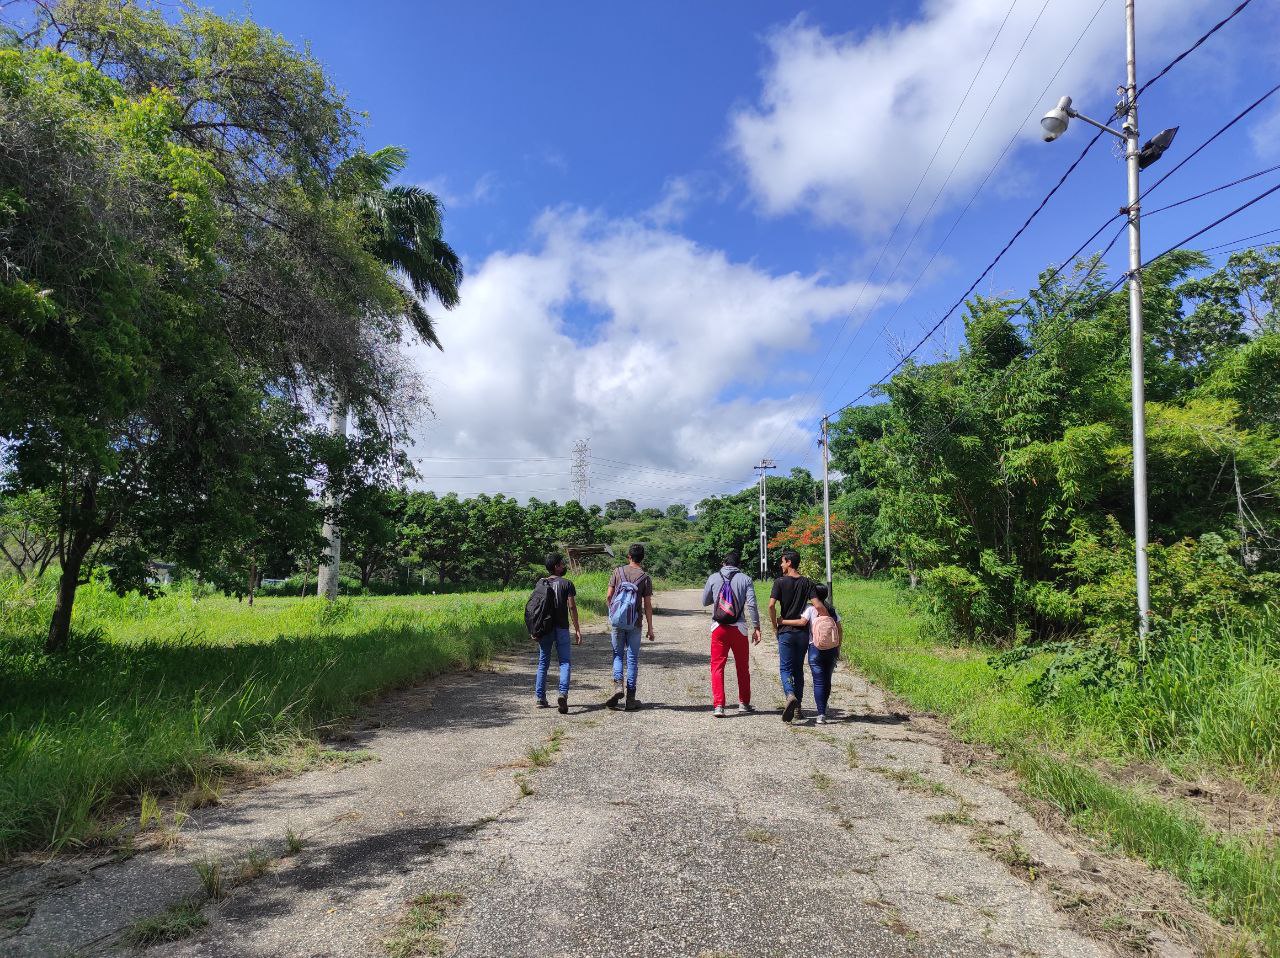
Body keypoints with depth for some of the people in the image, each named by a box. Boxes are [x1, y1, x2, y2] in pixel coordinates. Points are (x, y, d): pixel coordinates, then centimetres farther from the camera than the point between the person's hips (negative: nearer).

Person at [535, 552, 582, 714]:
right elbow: (572, 607, -9)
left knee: (543, 663, 11)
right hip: (561, 628, -3)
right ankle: (563, 693, -19)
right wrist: (577, 629, -5)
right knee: (564, 662, 0)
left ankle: (540, 698, 13)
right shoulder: (567, 584, -4)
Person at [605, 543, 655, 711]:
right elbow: (647, 606, -3)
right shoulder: (645, 577, -2)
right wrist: (650, 628, 4)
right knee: (632, 659, 6)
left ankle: (618, 685, -9)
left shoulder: (618, 571, 1)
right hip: (634, 623, -1)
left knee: (618, 655, 14)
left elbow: (608, 597, 2)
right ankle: (631, 698, 8)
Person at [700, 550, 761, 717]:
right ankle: (744, 703, 26)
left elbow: (705, 601, 12)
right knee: (743, 667, 16)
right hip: (739, 628, 0)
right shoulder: (745, 579, 0)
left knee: (717, 667, 4)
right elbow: (751, 604, -7)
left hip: (719, 628, 0)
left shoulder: (713, 578, 3)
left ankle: (718, 705, -6)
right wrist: (756, 627, -4)